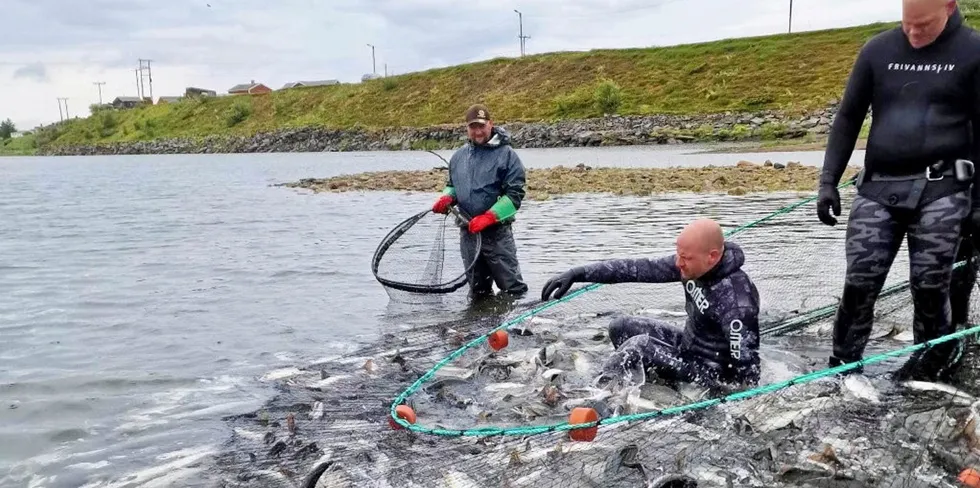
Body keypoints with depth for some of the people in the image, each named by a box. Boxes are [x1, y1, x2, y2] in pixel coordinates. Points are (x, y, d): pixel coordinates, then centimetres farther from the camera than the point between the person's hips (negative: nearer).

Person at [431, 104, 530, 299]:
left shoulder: (506, 154, -6)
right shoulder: (458, 156, 12)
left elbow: (515, 194, -12)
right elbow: (452, 185, 26)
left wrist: (488, 218, -21)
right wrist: (446, 198, 1)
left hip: (497, 233, -5)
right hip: (468, 232, 5)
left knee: (513, 289, -5)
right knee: (477, 292, 15)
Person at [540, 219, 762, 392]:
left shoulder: (736, 302, -32)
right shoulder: (693, 264, -10)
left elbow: (746, 368, -29)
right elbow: (640, 268, -10)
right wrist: (577, 273, -12)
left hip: (713, 375, -8)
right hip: (690, 346, 9)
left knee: (641, 346, -24)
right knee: (622, 327, 5)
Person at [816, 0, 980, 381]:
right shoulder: (878, 50, 5)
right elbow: (848, 118, 9)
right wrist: (829, 180, 3)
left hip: (941, 187, -2)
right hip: (878, 186, 2)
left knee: (929, 284, -2)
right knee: (860, 282, -3)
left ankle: (930, 363, 18)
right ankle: (843, 363, 10)